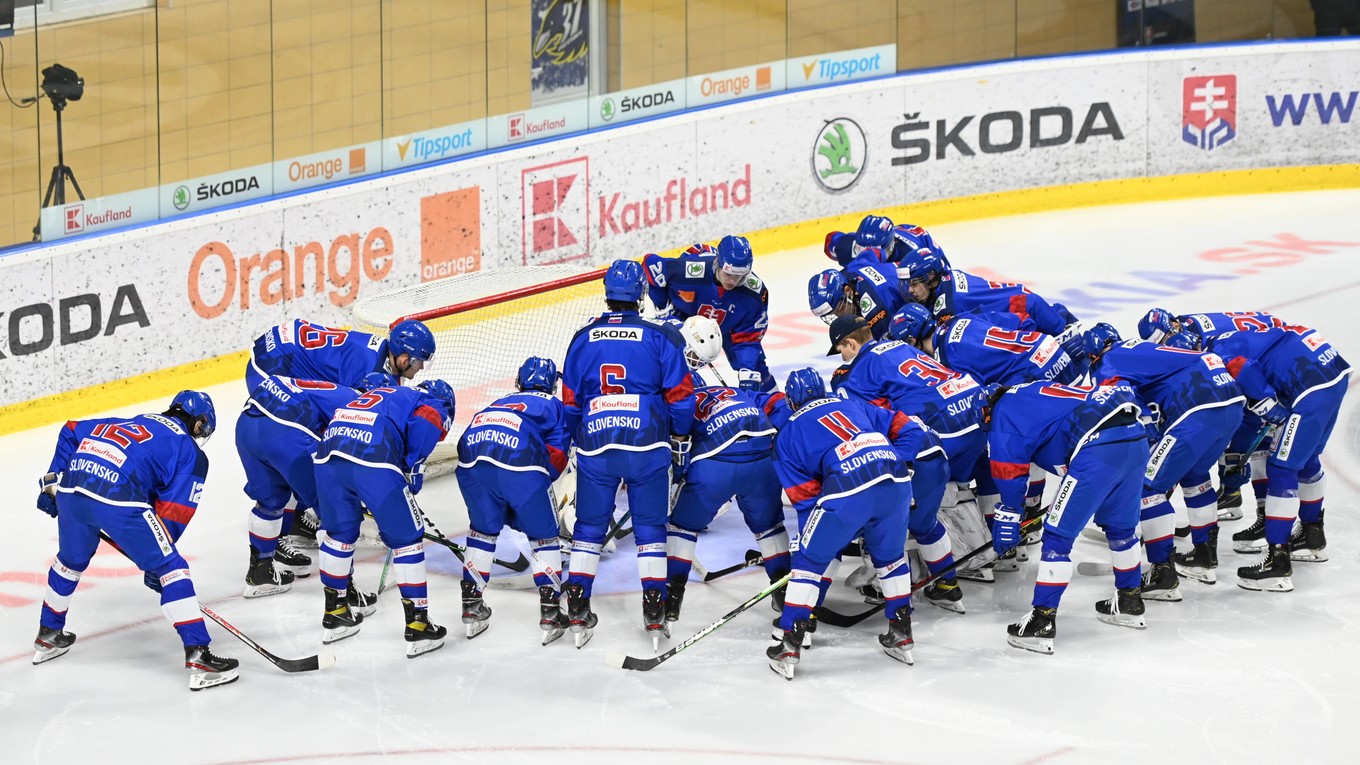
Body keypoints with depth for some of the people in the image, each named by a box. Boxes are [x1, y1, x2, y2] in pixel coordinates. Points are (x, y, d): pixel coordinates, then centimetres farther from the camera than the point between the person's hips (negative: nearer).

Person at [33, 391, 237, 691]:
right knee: (171, 570, 3)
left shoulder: (128, 423, 32)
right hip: (119, 499, -6)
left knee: (71, 561, 33)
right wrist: (156, 564, 14)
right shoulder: (192, 454, 15)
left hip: (70, 489, 6)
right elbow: (173, 511, 7)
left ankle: (47, 637, 49)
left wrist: (52, 481, 32)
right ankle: (198, 657, -5)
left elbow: (72, 432, 30)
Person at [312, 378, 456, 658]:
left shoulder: (379, 394, 40)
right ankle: (417, 627, 10)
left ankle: (334, 614, 38)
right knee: (407, 538, 8)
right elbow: (423, 422, -5)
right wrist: (413, 472, 6)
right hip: (375, 464, -6)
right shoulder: (433, 408, 21)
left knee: (340, 532, 27)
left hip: (328, 456, 6)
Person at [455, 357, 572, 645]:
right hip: (519, 463, -4)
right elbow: (556, 456, 13)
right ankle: (550, 612, 8)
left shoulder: (501, 402, 40)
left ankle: (471, 606, 27)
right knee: (543, 534, 14)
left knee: (484, 529, 27)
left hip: (471, 458, 4)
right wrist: (531, 492, 23)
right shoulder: (553, 405, 27)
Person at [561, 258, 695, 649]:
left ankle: (577, 611, 8)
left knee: (589, 527, 12)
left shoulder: (583, 338, 8)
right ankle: (654, 613, 2)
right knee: (650, 528, 6)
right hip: (647, 445, -2)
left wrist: (578, 440, 27)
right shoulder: (659, 337, 0)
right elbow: (679, 393, 1)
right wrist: (680, 438, 17)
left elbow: (570, 401, 13)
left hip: (595, 445, 2)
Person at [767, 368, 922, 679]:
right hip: (895, 483, 4)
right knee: (890, 556, 28)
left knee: (810, 559, 14)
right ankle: (901, 635, 32)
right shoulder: (853, 405, 31)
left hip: (847, 490, -4)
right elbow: (909, 431, 22)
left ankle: (790, 646, 11)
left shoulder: (787, 435, 21)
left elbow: (805, 496, 17)